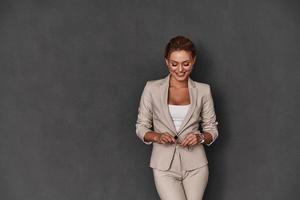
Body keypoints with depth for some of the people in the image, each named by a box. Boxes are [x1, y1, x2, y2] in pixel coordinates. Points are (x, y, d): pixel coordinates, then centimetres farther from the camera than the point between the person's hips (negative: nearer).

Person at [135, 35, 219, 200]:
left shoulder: (203, 90, 2)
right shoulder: (152, 88, -2)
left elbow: (212, 129, 7)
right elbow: (141, 127, 4)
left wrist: (200, 137, -13)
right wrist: (157, 136, -16)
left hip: (195, 164, 2)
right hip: (165, 165, -2)